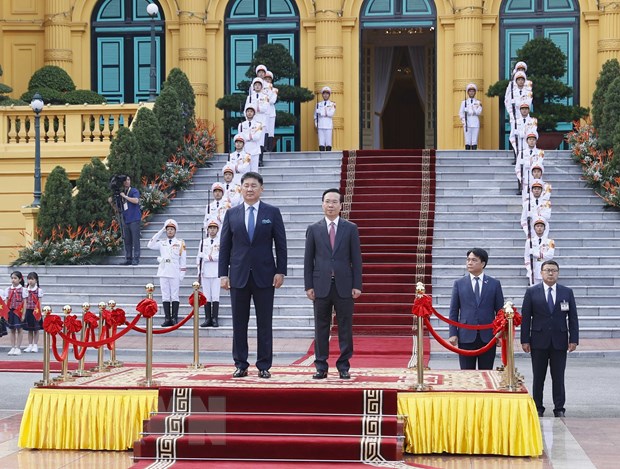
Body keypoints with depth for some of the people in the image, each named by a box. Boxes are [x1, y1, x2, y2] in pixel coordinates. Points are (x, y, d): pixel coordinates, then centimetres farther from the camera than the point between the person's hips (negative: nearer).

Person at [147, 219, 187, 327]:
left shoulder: (180, 243, 6)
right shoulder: (162, 243, 14)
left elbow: (183, 259, 4)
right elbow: (150, 245, -1)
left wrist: (182, 273, -4)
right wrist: (160, 232, 1)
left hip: (175, 273, -3)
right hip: (163, 273, 3)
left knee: (174, 296, -2)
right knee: (165, 296, 2)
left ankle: (174, 318, 0)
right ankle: (167, 319, 4)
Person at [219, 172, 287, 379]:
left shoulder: (272, 212, 3)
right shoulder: (232, 214, 7)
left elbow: (280, 244, 2)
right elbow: (224, 245, 7)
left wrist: (280, 271, -4)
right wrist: (223, 274, 0)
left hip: (264, 276, -1)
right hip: (238, 276, 1)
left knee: (264, 323, 3)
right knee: (239, 323, 5)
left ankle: (264, 366, 9)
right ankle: (241, 365, 13)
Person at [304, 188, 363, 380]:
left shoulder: (351, 228, 5)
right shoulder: (313, 229, 6)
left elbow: (356, 259, 4)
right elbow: (308, 259, 6)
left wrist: (357, 285, -3)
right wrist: (308, 286, -1)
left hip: (344, 286, 0)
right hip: (321, 285, 0)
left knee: (345, 327, 2)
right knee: (321, 328, 4)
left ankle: (343, 366, 9)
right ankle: (321, 367, 10)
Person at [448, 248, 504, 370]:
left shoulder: (494, 284, 5)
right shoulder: (459, 284, 6)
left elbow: (500, 311, 6)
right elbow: (454, 311, 6)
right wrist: (453, 334, -2)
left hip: (488, 337, 0)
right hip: (466, 336, 0)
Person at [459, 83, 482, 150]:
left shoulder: (478, 102, 9)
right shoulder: (464, 102, 9)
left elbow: (478, 112, -3)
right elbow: (461, 113, 6)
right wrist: (463, 121, -6)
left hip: (475, 124, 0)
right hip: (467, 124, 0)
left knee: (474, 142, -2)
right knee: (468, 142, -3)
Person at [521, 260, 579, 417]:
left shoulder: (567, 292, 7)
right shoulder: (532, 292, 3)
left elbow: (573, 318, 6)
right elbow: (525, 317, 1)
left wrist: (574, 339, -2)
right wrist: (525, 340, -5)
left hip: (559, 342, 1)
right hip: (539, 341, -1)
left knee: (558, 377, 2)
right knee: (538, 377, 4)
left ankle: (559, 409, 8)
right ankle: (538, 408, 12)